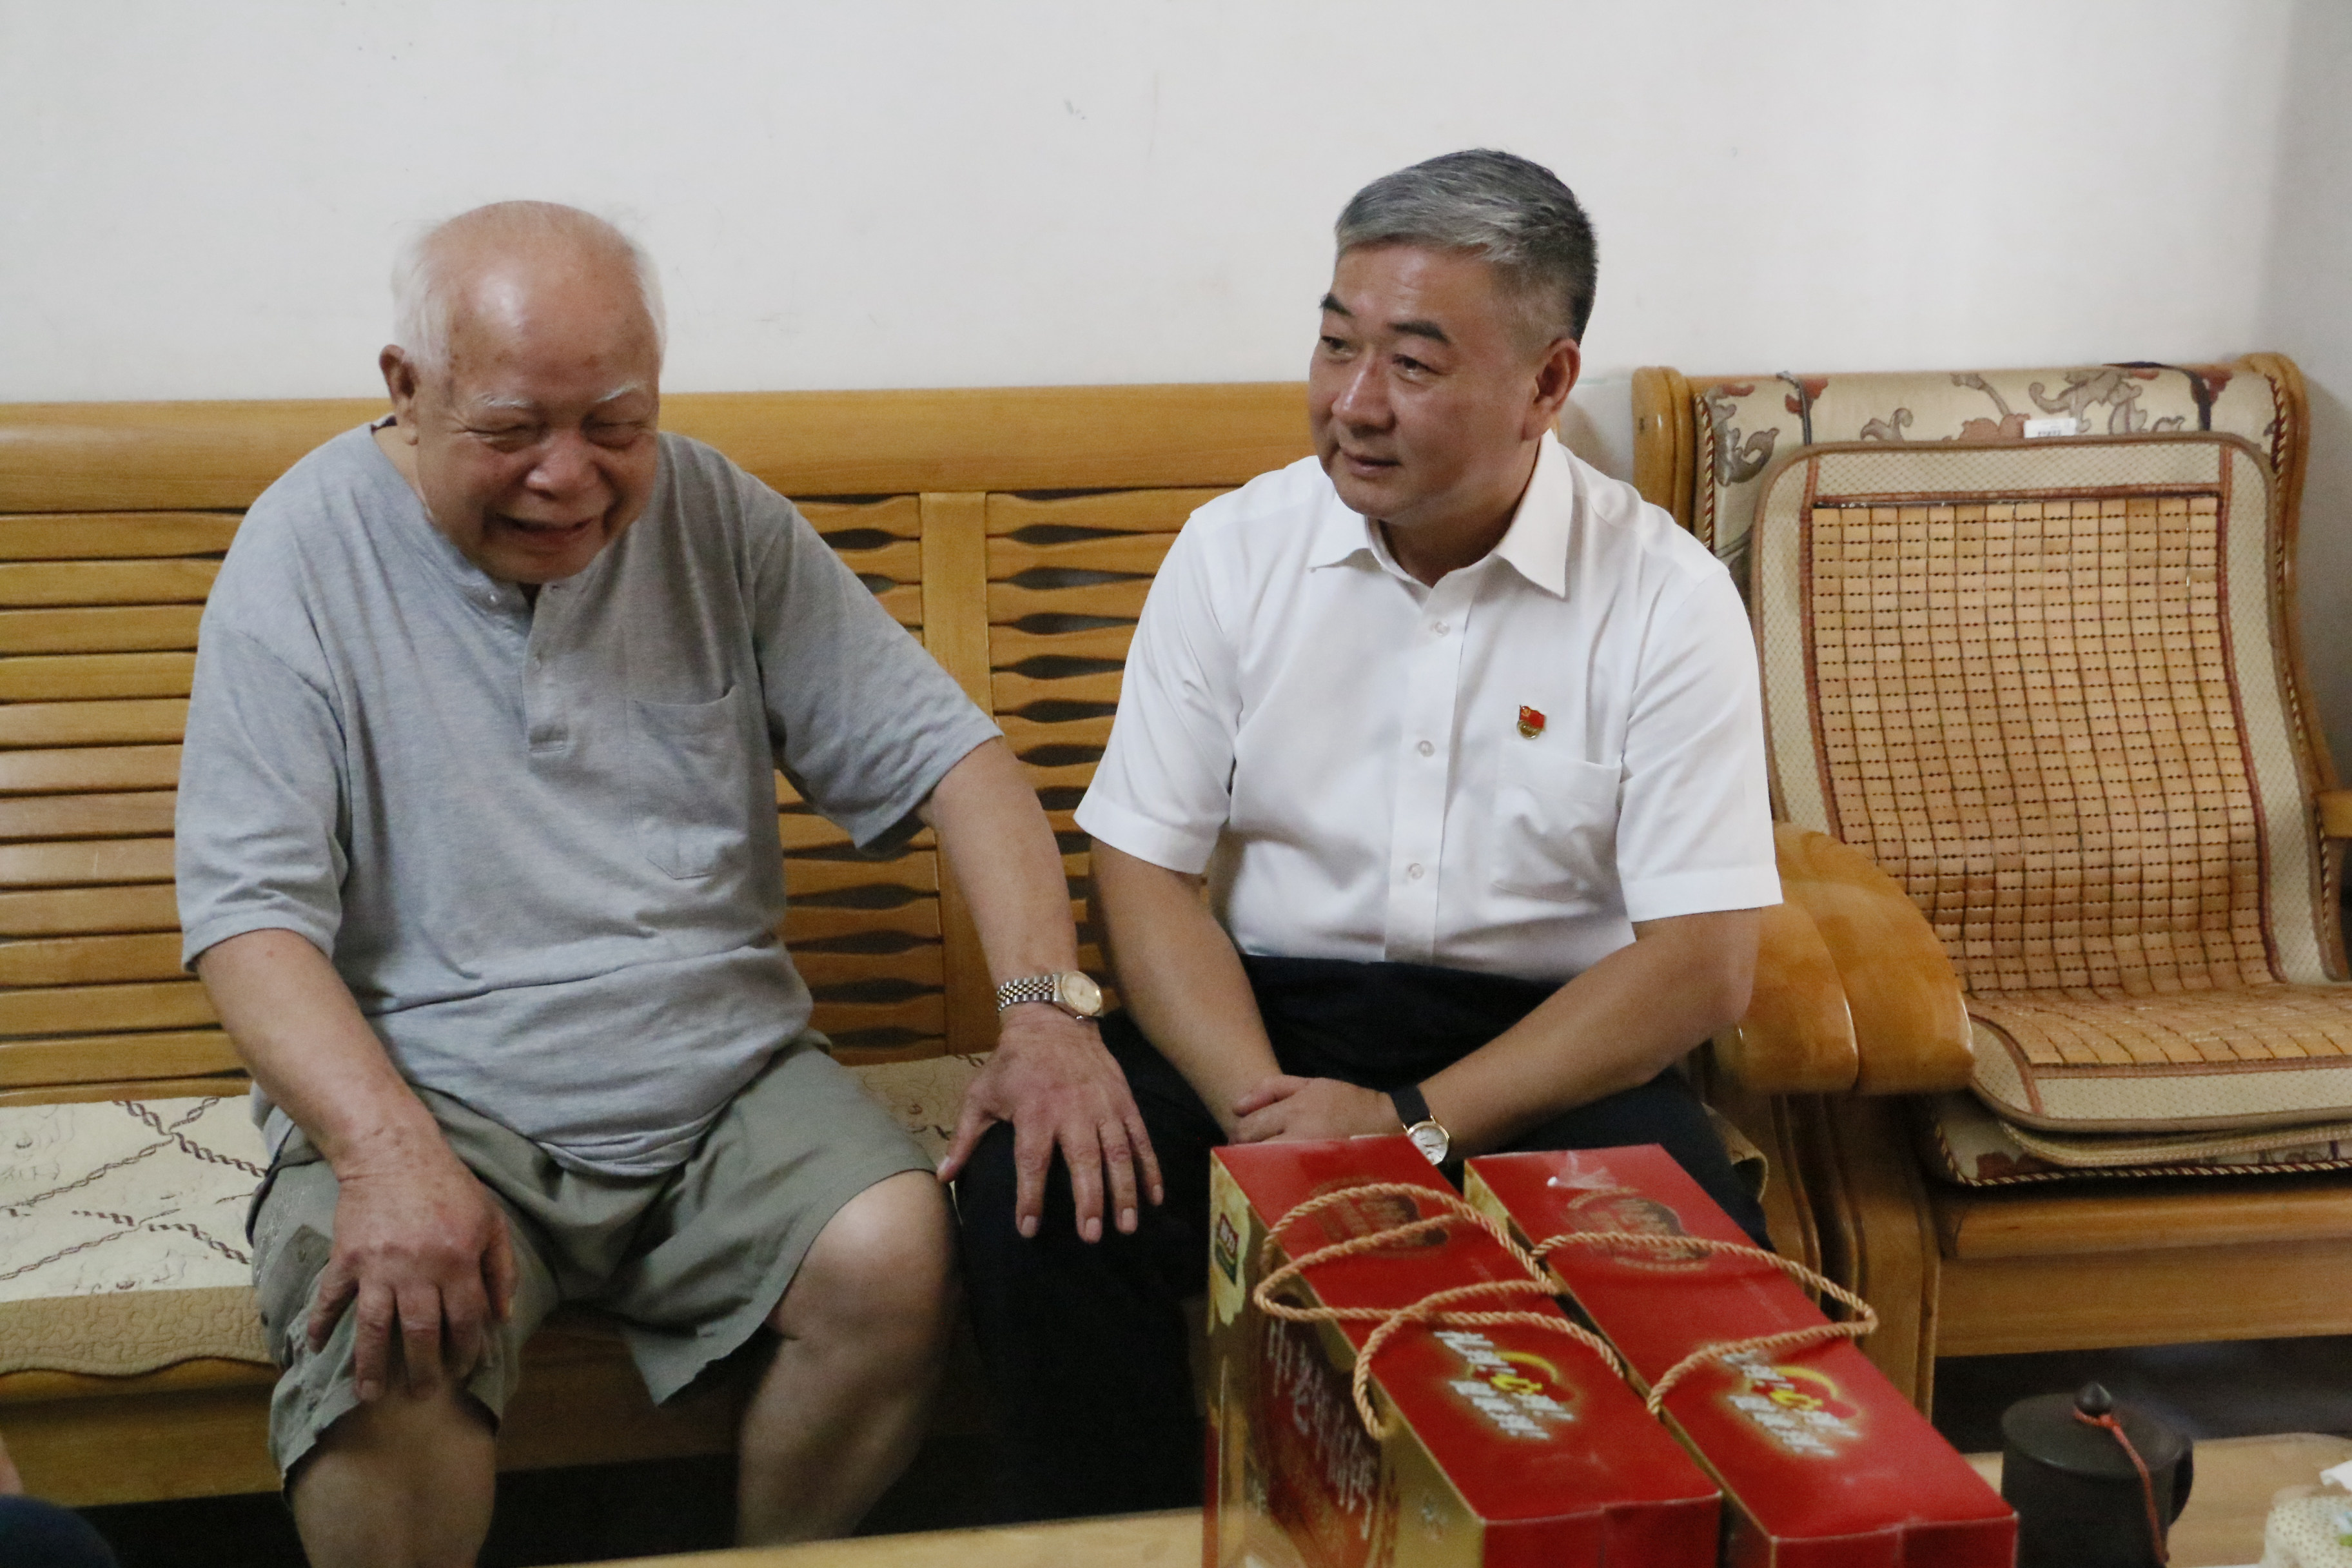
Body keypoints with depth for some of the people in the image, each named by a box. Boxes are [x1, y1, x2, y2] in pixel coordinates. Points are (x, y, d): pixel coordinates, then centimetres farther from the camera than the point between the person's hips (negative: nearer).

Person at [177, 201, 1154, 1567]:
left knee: (896, 1260, -24)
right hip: (432, 1096, -2)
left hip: (726, 1079, 3)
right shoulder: (312, 551, -5)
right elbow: (250, 908, -11)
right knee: (391, 1345, -32)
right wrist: (392, 1151, -28)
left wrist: (1047, 1007, -15)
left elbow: (941, 752, 2)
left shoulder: (715, 517, 4)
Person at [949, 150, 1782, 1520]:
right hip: (1263, 1009, 2)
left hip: (1547, 1038, -1)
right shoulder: (1235, 549, 0)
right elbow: (1146, 868, -1)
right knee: (1036, 1194, -25)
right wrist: (1262, 1106, -19)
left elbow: (1704, 960, -11)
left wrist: (1414, 1124, -20)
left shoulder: (1667, 598, -7)